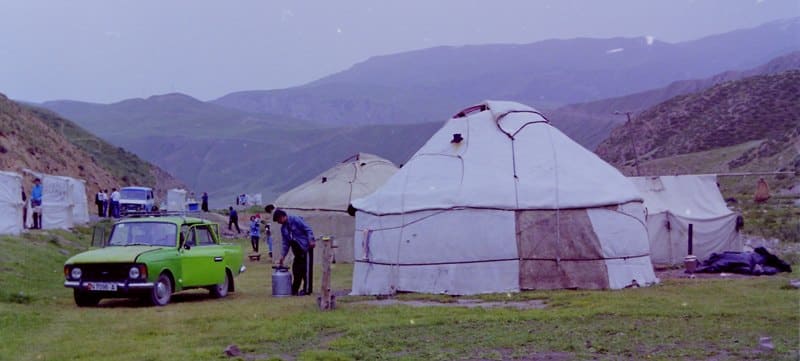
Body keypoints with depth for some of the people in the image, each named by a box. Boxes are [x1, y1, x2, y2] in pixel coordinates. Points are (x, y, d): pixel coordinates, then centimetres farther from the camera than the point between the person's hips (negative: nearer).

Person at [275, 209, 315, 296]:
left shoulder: (295, 220, -10)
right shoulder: (283, 228, 12)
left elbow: (308, 229, -13)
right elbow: (285, 243, 14)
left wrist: (311, 241, -23)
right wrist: (282, 256, 8)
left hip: (306, 247, -8)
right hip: (297, 250, 8)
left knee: (306, 269, -6)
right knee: (296, 269, 7)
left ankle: (307, 289, -3)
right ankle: (294, 289, 15)